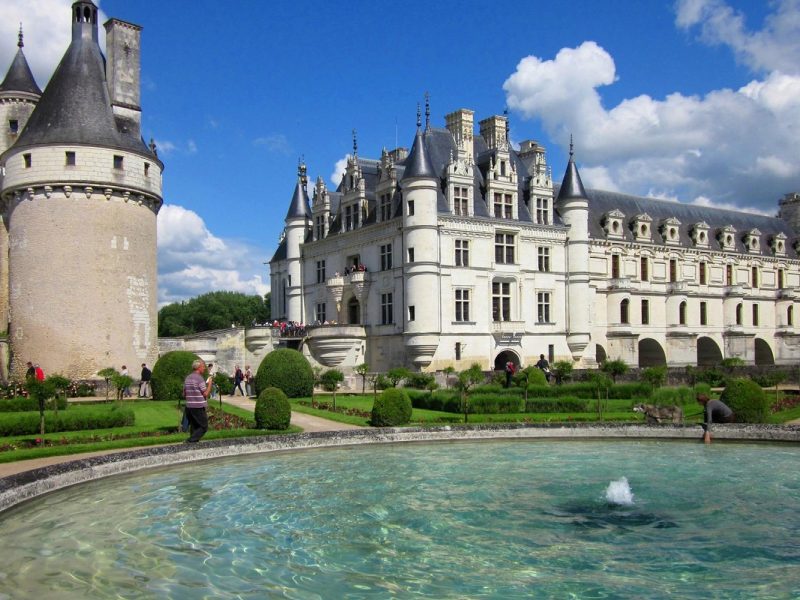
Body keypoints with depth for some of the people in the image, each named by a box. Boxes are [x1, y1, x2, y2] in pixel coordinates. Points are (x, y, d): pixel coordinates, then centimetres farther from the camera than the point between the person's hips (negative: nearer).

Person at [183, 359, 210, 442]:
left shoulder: (187, 378, 11)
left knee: (194, 426, 15)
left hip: (189, 406, 8)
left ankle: (194, 442, 13)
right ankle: (191, 440, -11)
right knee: (204, 427, 0)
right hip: (199, 407, -8)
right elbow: (205, 393, -14)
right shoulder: (199, 378, -13)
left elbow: (184, 394, 15)